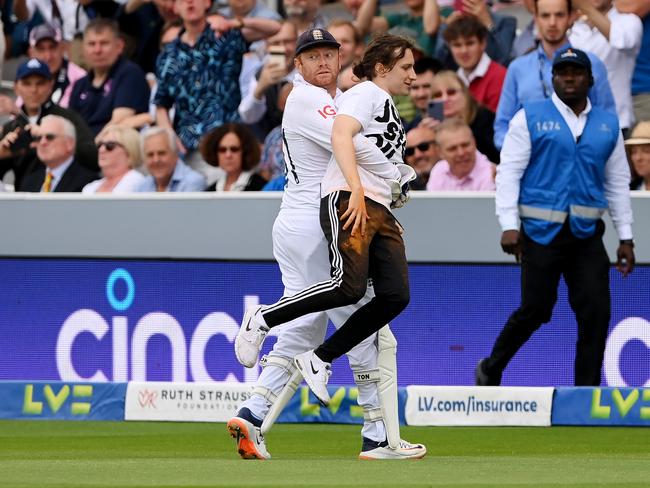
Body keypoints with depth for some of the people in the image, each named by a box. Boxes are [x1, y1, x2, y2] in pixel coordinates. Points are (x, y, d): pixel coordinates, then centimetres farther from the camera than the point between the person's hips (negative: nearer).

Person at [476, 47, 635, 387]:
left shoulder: (607, 125, 12)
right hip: (542, 232, -4)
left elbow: (618, 183, 16)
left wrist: (625, 237, 12)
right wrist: (509, 226, -13)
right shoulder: (530, 118, 1)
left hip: (587, 235, 4)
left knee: (596, 314, -5)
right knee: (535, 310, -1)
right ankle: (491, 370, 22)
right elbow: (508, 172, -3)